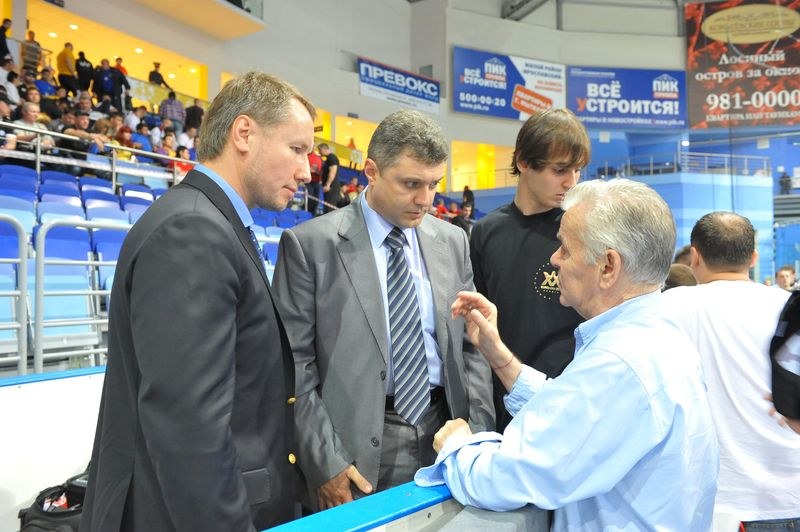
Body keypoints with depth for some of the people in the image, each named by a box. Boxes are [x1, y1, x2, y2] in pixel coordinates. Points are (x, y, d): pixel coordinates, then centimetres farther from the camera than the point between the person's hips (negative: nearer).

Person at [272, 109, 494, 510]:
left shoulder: (452, 241, 5)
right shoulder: (310, 244, -8)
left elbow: (471, 345, 8)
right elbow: (294, 364, -9)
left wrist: (479, 436, 0)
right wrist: (324, 462, -12)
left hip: (444, 433, 4)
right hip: (356, 448, -4)